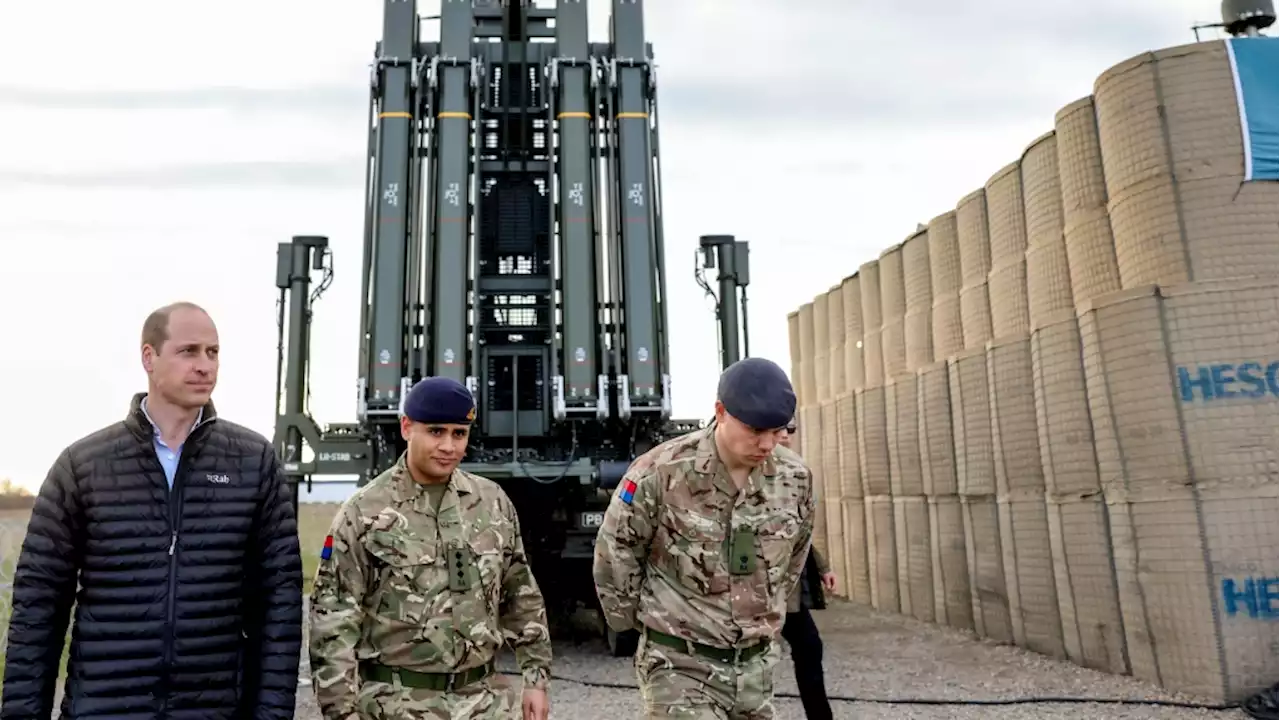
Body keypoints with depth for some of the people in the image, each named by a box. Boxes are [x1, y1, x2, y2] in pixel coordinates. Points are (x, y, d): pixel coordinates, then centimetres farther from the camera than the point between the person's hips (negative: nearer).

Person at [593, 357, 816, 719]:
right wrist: (637, 620, 5)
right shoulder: (660, 473, -19)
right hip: (681, 664, -5)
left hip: (756, 664, 5)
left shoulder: (795, 478, -4)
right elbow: (614, 556, -6)